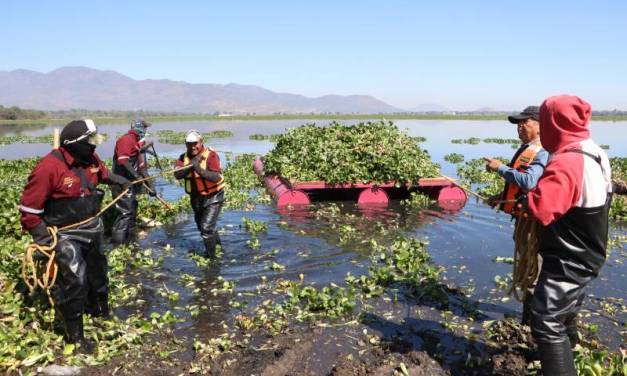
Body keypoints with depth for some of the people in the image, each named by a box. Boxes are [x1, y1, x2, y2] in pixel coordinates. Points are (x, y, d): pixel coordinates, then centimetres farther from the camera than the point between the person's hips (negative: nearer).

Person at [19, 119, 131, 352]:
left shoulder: (90, 159, -5)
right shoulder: (48, 168, -28)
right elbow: (29, 207, -21)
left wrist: (117, 180, 20)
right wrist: (41, 235, -18)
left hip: (92, 227, 8)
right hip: (64, 234, -8)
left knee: (97, 270, 24)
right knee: (74, 280, -8)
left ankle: (98, 309, 50)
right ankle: (74, 335, 10)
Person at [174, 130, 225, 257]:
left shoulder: (211, 155, -20)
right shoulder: (184, 157, -4)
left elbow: (216, 177, -32)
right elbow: (177, 175, -20)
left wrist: (200, 169, -44)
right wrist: (190, 165, -32)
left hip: (213, 196, -6)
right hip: (196, 197, 7)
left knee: (207, 227, -13)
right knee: (201, 226, 23)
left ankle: (210, 255, 8)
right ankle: (216, 242, 50)